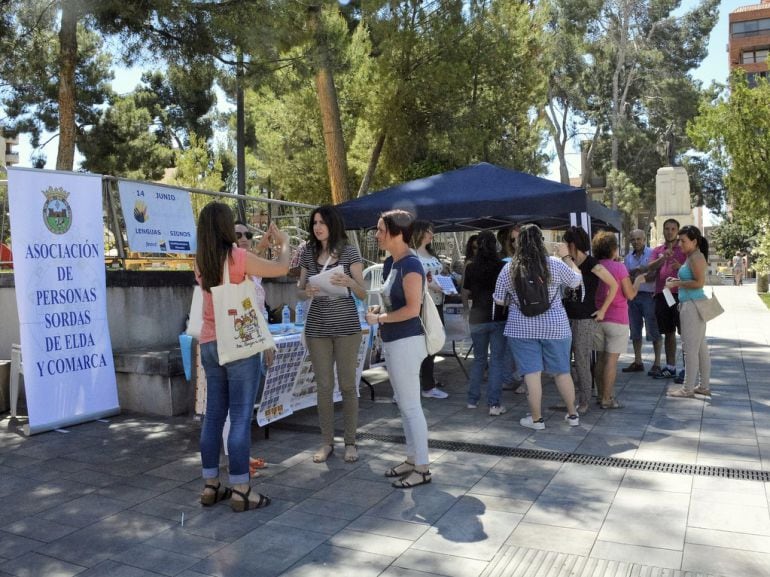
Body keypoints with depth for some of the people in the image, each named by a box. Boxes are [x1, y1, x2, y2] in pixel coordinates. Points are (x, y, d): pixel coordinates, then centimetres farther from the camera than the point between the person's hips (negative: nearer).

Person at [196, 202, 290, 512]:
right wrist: (284, 243, 14)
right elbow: (281, 269, -4)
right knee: (241, 418, -1)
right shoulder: (237, 257, -14)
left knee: (213, 416, 12)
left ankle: (210, 486, 19)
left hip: (210, 344, 7)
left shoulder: (201, 261, 6)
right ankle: (240, 491, 4)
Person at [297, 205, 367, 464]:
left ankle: (350, 442, 15)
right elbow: (300, 290, 12)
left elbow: (363, 294, -2)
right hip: (317, 327, 3)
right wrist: (306, 292, -11)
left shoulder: (350, 252, -2)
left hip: (346, 326, -3)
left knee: (347, 385, 3)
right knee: (324, 386, 7)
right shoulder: (308, 253, 7)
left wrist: (349, 282, -23)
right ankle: (327, 442, 19)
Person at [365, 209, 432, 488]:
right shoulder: (390, 263, 11)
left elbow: (412, 309, -21)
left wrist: (379, 318, -13)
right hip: (392, 342, 9)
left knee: (411, 406, -1)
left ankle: (422, 468, 10)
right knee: (404, 405, 16)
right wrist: (378, 310, 1)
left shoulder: (410, 264, -16)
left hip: (406, 341, -9)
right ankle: (412, 459, 27)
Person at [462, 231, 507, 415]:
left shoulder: (471, 267, -2)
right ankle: (494, 404, 1)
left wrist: (467, 308, 25)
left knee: (479, 359, 16)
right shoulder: (503, 266, -6)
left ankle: (472, 400, 20)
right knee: (496, 360, 3)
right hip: (499, 318, -2)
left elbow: (465, 295, 5)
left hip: (478, 318, 2)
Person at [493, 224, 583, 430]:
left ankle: (536, 418, 11)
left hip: (522, 328, -1)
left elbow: (499, 300, 2)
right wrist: (566, 257, 21)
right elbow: (576, 280, 9)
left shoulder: (509, 269, -4)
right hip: (555, 327, 1)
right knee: (562, 371, 13)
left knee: (531, 373, 4)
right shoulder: (555, 264, -6)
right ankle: (572, 414, 25)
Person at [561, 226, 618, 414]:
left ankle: (584, 402, 10)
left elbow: (613, 285, -11)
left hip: (585, 320, -7)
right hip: (567, 318, 7)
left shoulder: (592, 264, -11)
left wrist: (603, 310, -9)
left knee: (582, 362, -1)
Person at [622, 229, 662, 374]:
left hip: (648, 295, -6)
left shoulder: (652, 254, -2)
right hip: (633, 296, 6)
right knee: (635, 331, 10)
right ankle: (638, 362, 19)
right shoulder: (628, 257, 15)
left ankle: (657, 363, 3)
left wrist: (636, 277, -13)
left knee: (653, 330, -4)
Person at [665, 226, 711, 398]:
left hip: (692, 305, -10)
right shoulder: (692, 257, 16)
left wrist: (677, 284, -14)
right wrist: (677, 280, 10)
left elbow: (699, 282, -22)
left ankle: (688, 389, 0)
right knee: (701, 347, 14)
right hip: (693, 304, 10)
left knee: (690, 348, -5)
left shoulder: (696, 257, -14)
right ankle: (704, 386, 21)